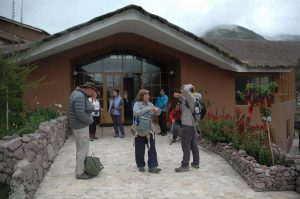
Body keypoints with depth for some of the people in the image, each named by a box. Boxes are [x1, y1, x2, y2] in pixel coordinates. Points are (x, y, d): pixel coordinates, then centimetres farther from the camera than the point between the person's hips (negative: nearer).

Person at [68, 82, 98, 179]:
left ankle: (81, 169, 31)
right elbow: (80, 114, -28)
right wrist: (90, 120, -13)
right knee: (82, 150, -1)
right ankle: (80, 173, 10)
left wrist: (89, 119, 0)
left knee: (81, 149, 19)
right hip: (80, 127, -11)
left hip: (81, 125, 11)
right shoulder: (79, 97, -23)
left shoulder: (79, 93, 10)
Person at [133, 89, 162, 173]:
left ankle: (152, 166, 4)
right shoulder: (137, 104, -8)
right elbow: (136, 113, -26)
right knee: (140, 150, 6)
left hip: (149, 130, 4)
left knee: (152, 149, 0)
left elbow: (157, 113, 7)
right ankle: (141, 165, 22)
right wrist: (147, 109, -35)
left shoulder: (150, 104, 5)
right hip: (140, 130, -4)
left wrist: (158, 110, -17)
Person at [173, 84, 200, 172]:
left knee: (186, 146, -4)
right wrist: (179, 97, 14)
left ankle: (185, 165, 0)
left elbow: (185, 90, -33)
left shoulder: (191, 98, -16)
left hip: (187, 125, -10)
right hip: (193, 124, 10)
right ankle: (196, 163, 22)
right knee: (194, 145, 14)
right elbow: (185, 102, 31)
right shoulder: (192, 99, 12)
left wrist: (189, 86, -12)